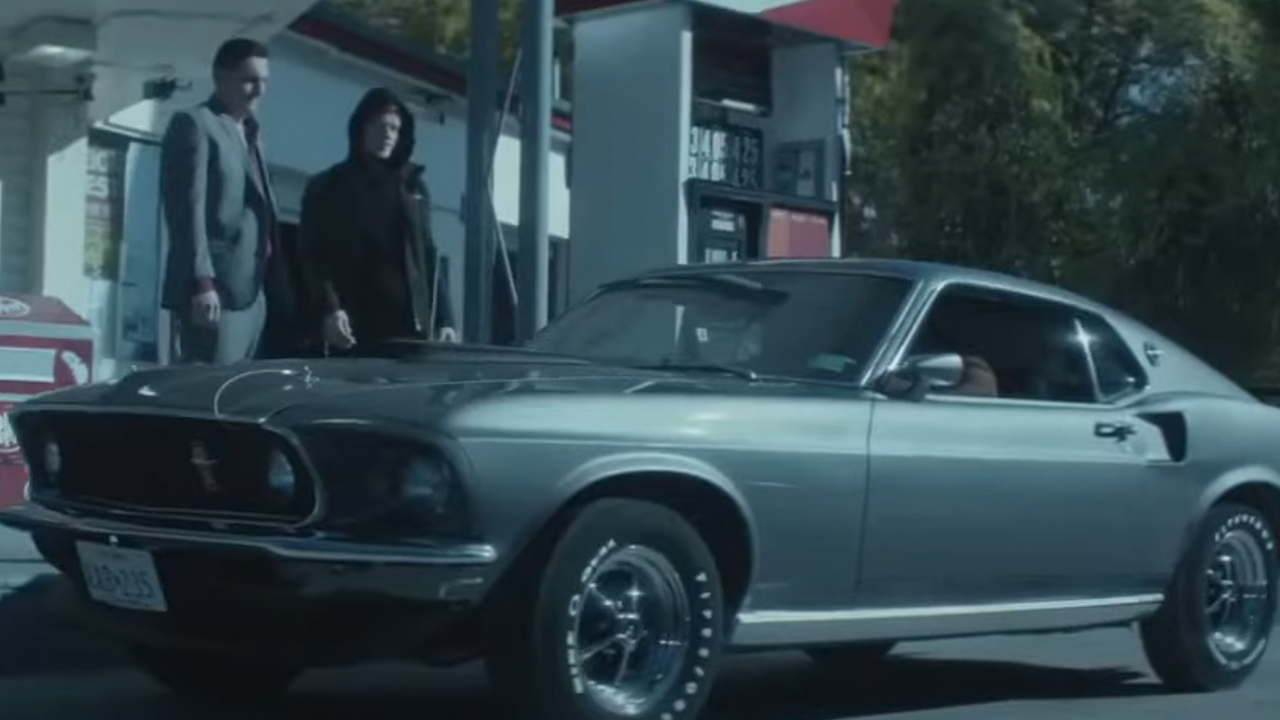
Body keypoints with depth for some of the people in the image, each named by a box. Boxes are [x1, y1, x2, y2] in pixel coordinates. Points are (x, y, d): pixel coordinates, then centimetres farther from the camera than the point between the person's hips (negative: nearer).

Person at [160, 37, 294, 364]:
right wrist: (201, 281, -20)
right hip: (213, 289, -8)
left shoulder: (250, 134, 24)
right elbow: (188, 209, -12)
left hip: (252, 292, 8)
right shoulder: (193, 124, -2)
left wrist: (277, 284, 12)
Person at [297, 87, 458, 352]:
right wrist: (328, 308, -17)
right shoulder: (327, 188, 8)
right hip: (355, 329, -3)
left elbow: (429, 256, 18)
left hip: (410, 325, 3)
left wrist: (444, 318, 8)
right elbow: (313, 256, 0)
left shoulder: (412, 186, 20)